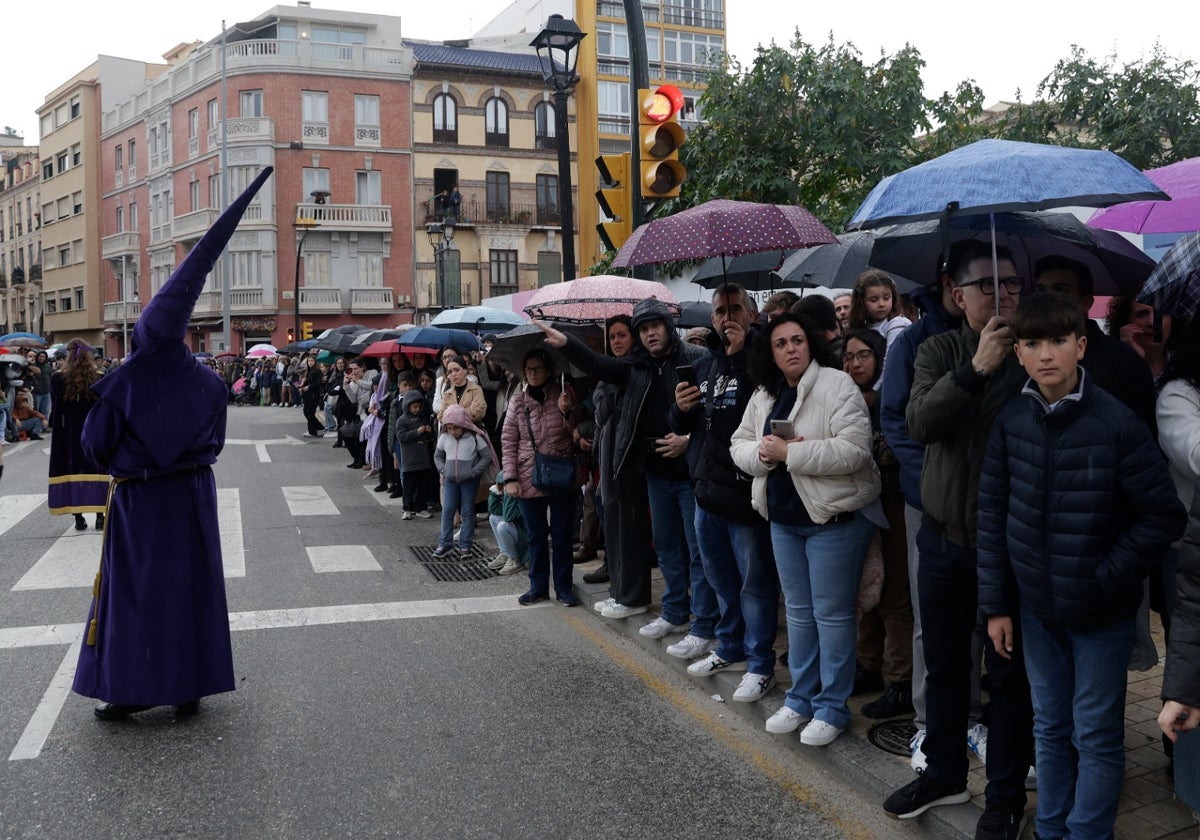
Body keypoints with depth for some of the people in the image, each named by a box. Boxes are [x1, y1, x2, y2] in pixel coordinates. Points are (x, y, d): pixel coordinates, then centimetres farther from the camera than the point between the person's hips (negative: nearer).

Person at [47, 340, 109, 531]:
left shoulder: (58, 379, -7)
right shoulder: (99, 379, -7)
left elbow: (55, 407, 2)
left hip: (68, 434, 0)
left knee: (73, 471, 7)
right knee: (96, 472, 6)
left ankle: (79, 517, 8)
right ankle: (100, 517, 7)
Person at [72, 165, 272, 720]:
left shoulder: (121, 383, -13)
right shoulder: (207, 383, -5)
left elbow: (96, 445, -4)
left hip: (138, 502, -2)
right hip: (192, 498, 3)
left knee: (133, 590, 9)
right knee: (193, 586, 10)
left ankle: (131, 689, 15)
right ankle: (190, 686, 17)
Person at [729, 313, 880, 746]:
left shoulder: (836, 385, -15)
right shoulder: (763, 396, 8)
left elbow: (854, 450, -25)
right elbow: (740, 445, 9)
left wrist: (789, 452, -24)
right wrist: (762, 453, -14)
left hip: (834, 518, -7)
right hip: (784, 517, 7)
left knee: (831, 613, 2)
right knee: (798, 611, 17)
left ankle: (832, 708, 16)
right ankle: (801, 698, 30)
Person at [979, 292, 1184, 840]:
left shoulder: (1118, 423, -16)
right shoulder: (1010, 423, -4)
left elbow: (1162, 516, -10)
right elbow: (992, 516, 1)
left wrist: (1105, 579, -13)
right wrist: (997, 604, 0)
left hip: (1101, 612, -4)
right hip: (1036, 608, 4)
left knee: (1096, 737, 7)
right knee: (1050, 730, 18)